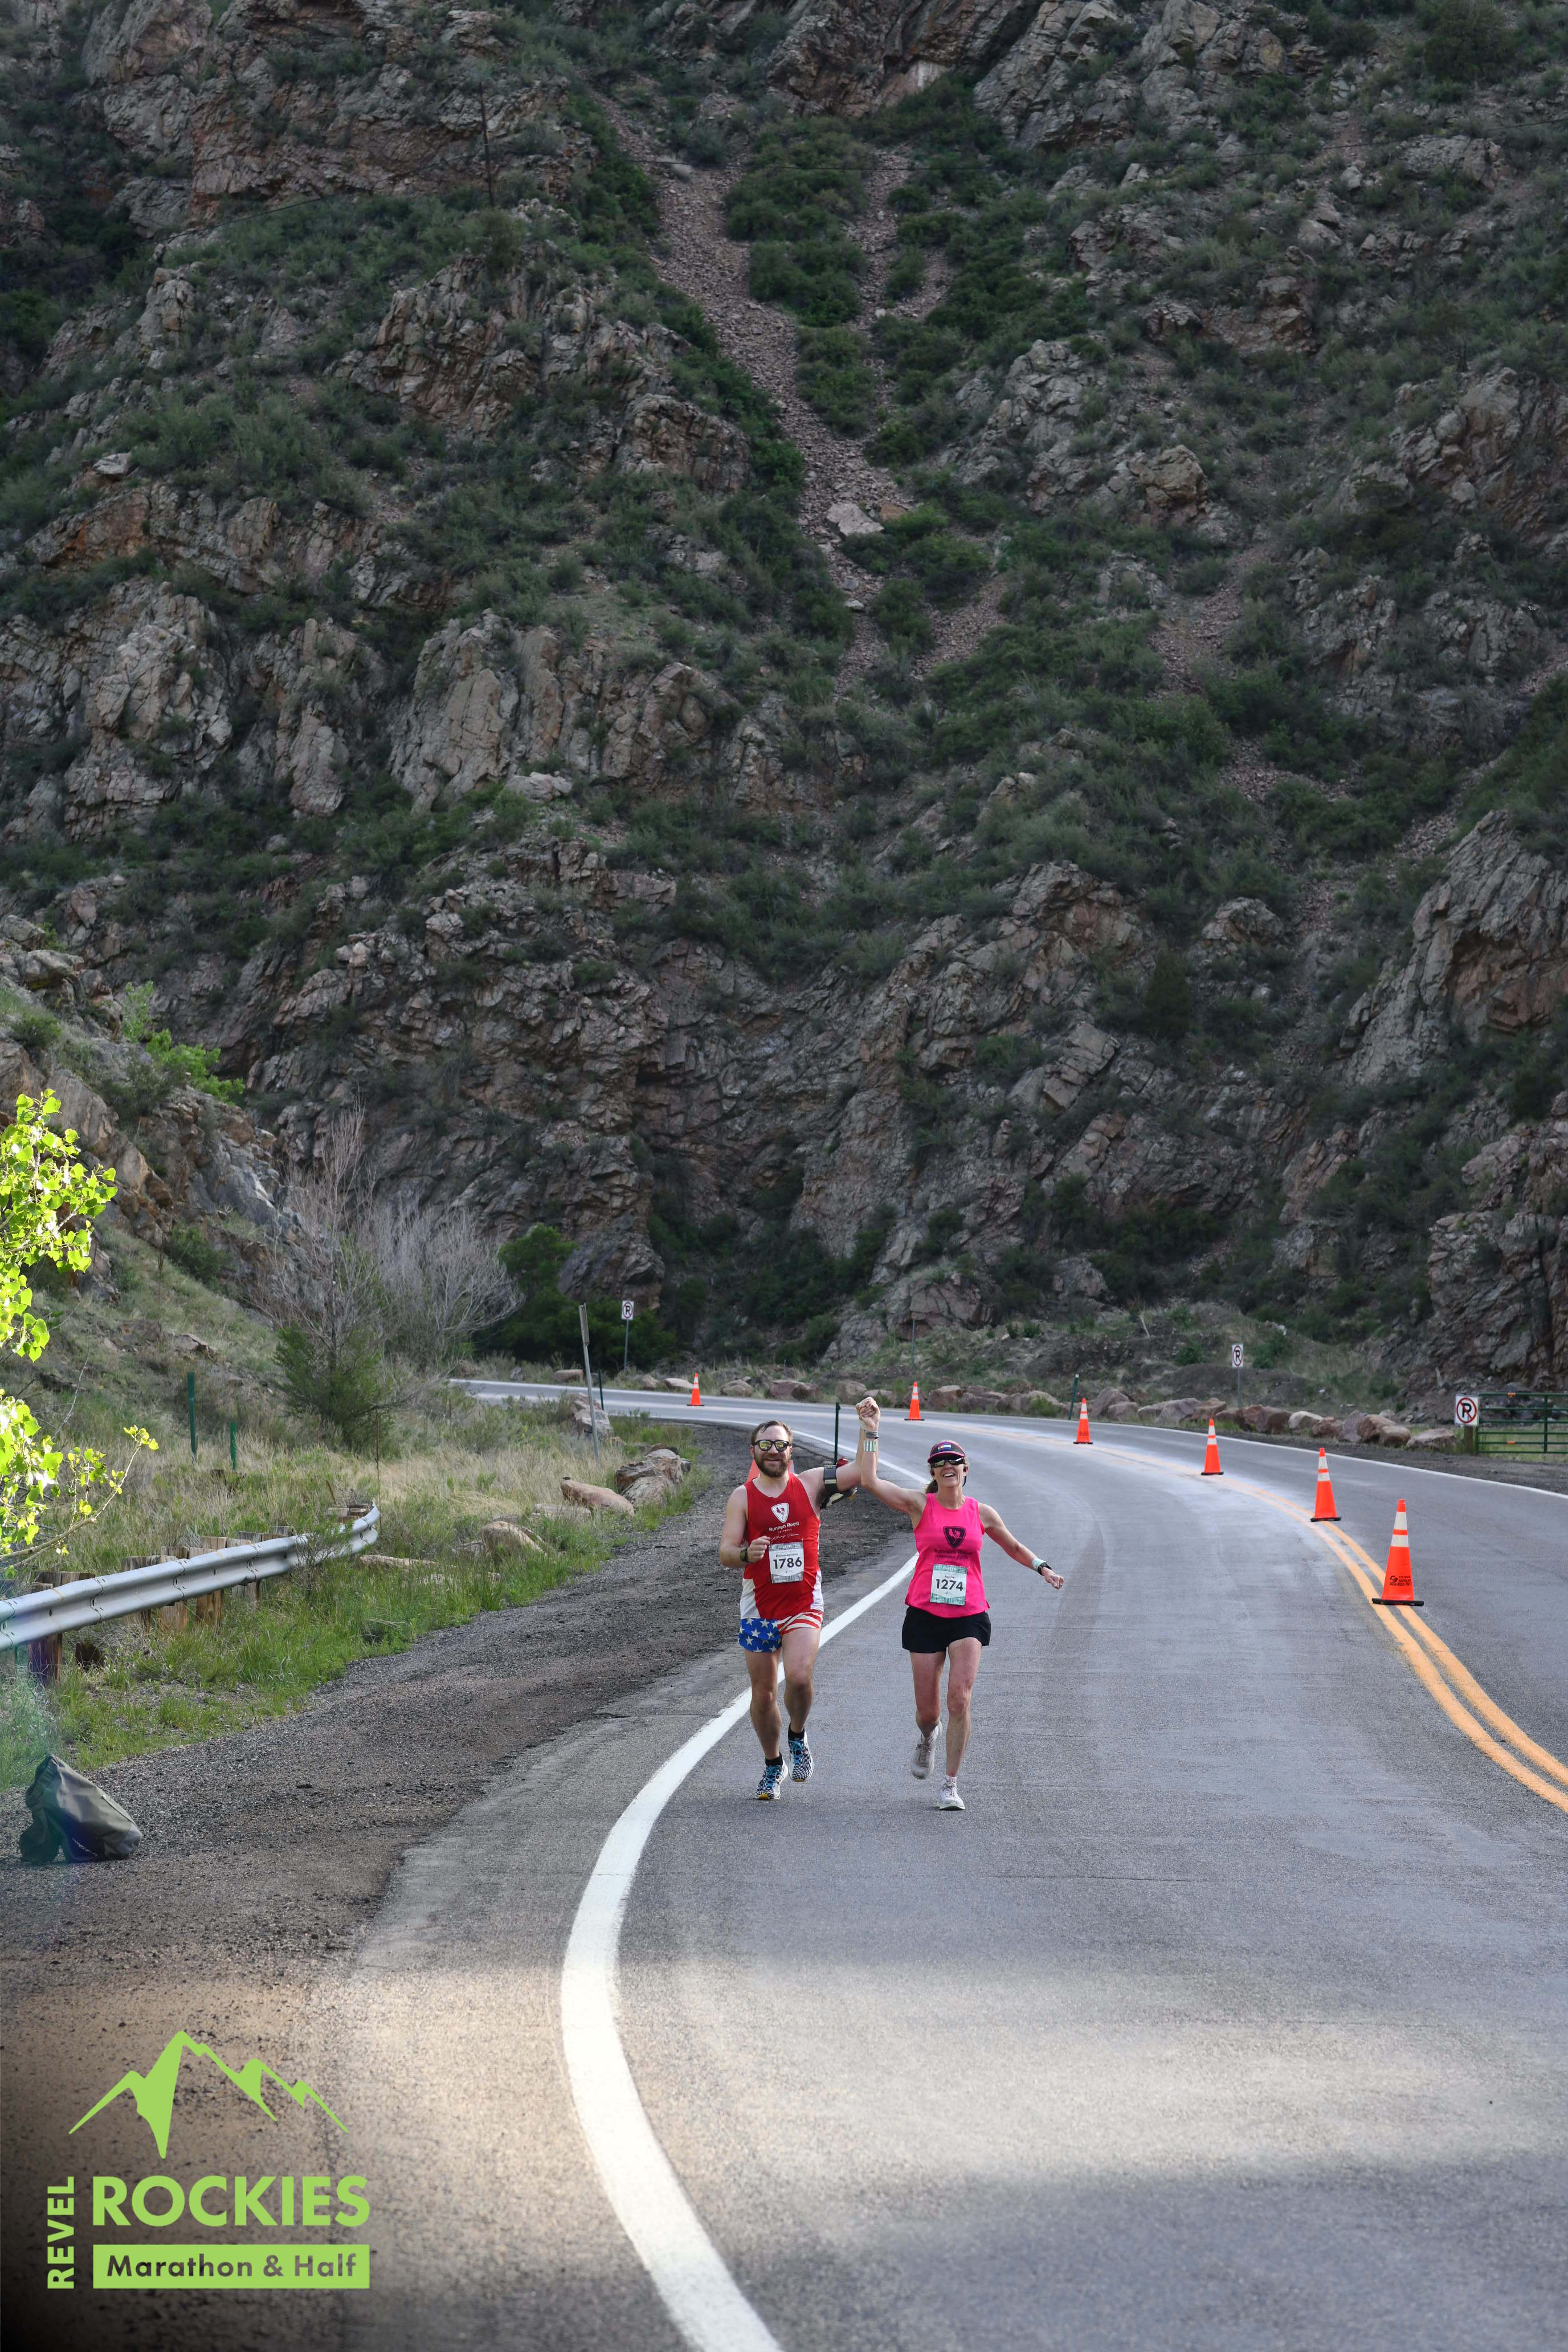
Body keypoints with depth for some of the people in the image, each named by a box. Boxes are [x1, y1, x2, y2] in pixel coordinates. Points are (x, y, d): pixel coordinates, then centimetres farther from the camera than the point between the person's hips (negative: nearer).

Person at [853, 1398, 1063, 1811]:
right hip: (925, 1616, 0)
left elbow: (1014, 1548, 21)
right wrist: (870, 1431, -15)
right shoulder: (920, 1506, -1)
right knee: (928, 1711, 4)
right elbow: (869, 1480, -12)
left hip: (969, 1617, 1)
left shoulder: (981, 1513, 5)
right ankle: (926, 1736, 43)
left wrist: (1043, 1568, 4)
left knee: (959, 1700, -14)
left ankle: (951, 1786, -3)